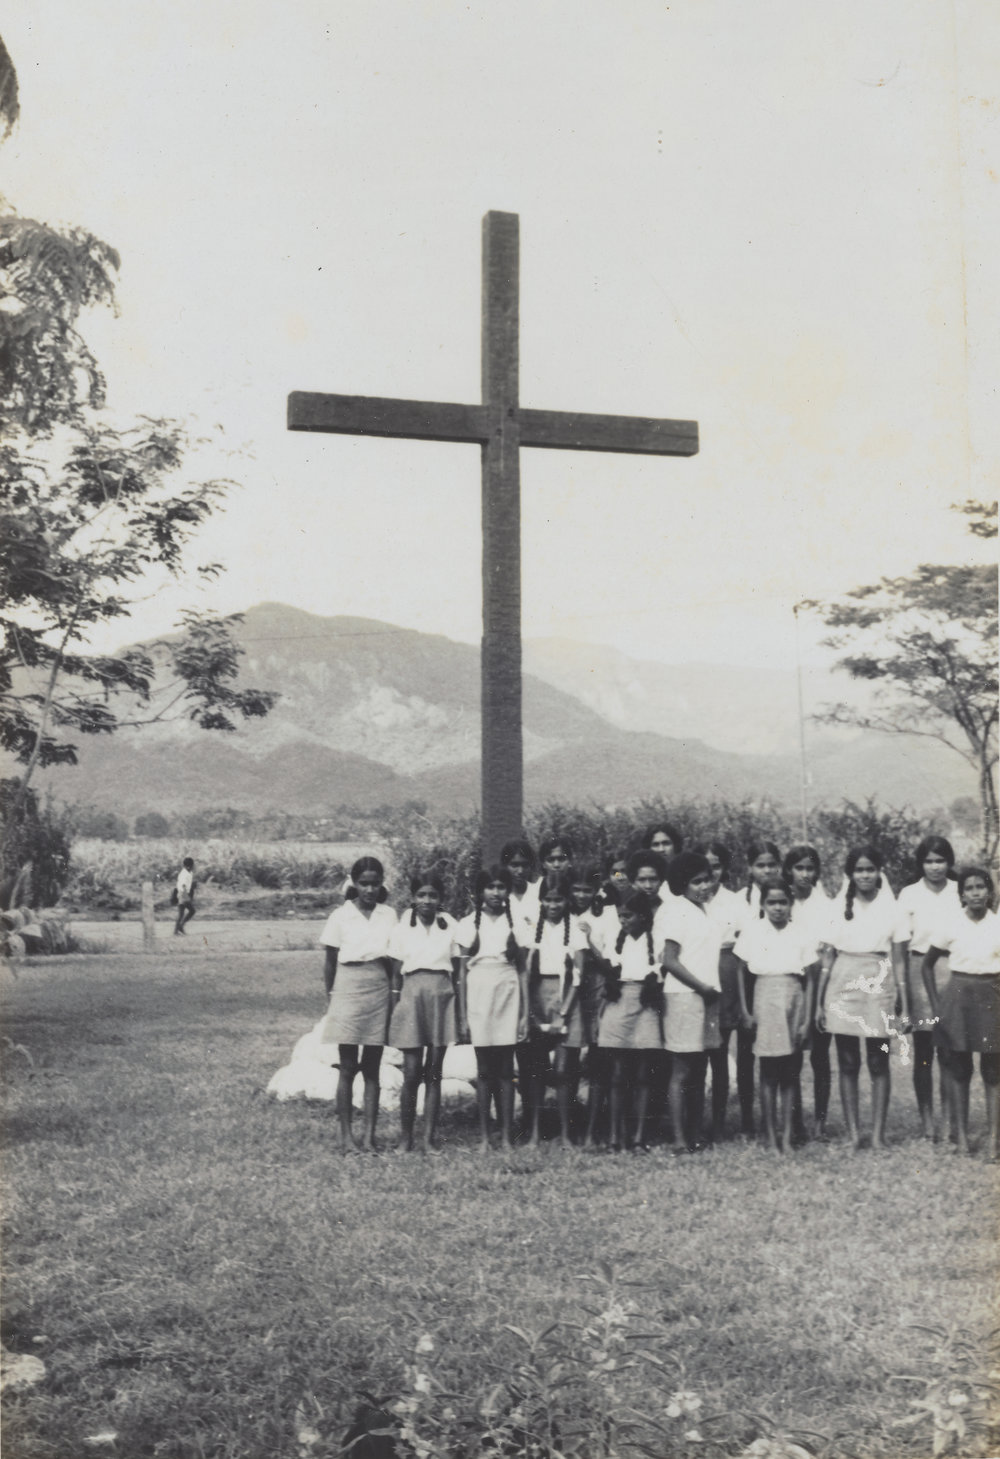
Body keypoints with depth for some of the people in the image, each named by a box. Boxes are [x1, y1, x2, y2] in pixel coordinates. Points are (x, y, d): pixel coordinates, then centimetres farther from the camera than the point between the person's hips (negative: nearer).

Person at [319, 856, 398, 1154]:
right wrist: (330, 996, 2)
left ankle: (369, 1135, 9)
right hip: (348, 992, -2)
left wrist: (395, 994, 5)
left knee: (372, 1069, 5)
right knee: (348, 1068, 0)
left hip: (379, 993, 2)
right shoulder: (340, 915, -1)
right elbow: (330, 963, 4)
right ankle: (346, 1135, 6)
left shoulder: (389, 915, 6)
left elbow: (393, 960, 10)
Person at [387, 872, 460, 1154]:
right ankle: (406, 1136, 9)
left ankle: (430, 1138, 10)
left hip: (442, 998, 1)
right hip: (412, 997, -1)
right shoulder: (401, 930, 4)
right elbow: (396, 976, 6)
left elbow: (456, 973, 8)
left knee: (434, 1073, 4)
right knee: (411, 1073, -4)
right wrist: (393, 1013, 2)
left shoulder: (450, 928, 6)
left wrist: (462, 1014, 5)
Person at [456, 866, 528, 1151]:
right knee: (484, 1069, 2)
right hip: (479, 996, 0)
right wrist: (462, 1016, 0)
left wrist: (525, 1013, 2)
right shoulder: (469, 924, 5)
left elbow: (522, 971, 7)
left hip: (508, 997, 0)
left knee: (505, 1069, 0)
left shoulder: (515, 925, 6)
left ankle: (507, 1136, 5)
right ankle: (484, 1136, 7)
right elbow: (462, 971, 5)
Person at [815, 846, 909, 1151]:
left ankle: (878, 1134, 6)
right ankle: (852, 1132, 9)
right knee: (847, 1063, 3)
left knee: (878, 1063, 0)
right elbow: (827, 956, 6)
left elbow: (898, 960, 5)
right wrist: (819, 1002, 2)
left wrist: (905, 1007, 1)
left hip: (879, 986, 0)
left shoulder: (890, 907, 4)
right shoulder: (839, 906, 5)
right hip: (843, 986, 1)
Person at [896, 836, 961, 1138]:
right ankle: (927, 1122, 11)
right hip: (921, 970, 0)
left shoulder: (960, 892, 4)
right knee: (923, 1051, 4)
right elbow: (901, 944, 2)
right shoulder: (909, 895, 3)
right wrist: (901, 987, -3)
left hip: (955, 972, 0)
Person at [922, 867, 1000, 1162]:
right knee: (959, 1069, 4)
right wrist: (935, 1002, 3)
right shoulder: (951, 921, -1)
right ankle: (961, 1137, 10)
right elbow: (927, 963, 8)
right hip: (959, 995, 0)